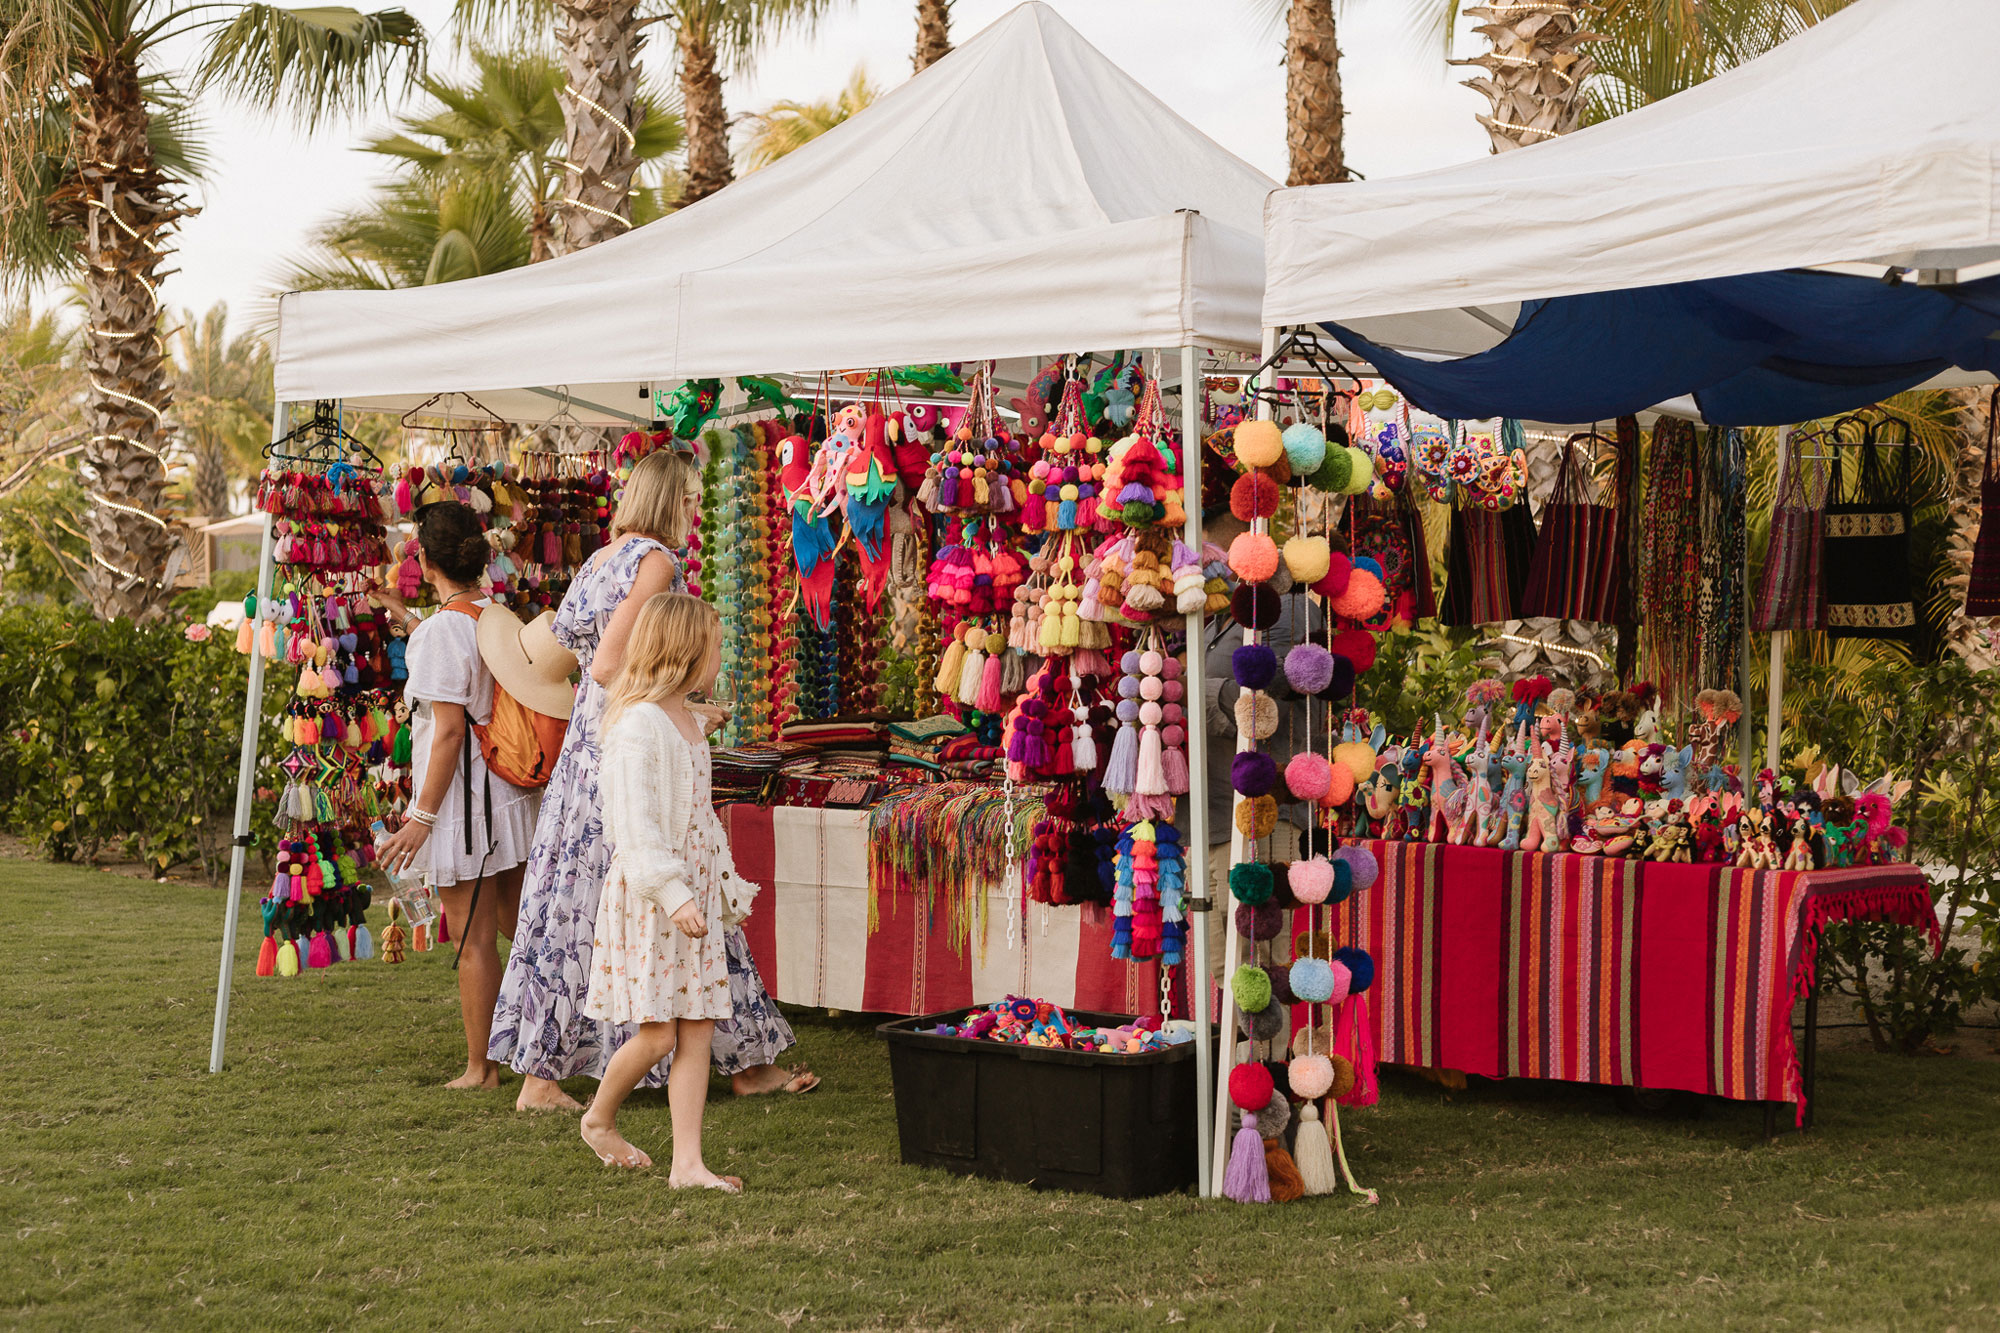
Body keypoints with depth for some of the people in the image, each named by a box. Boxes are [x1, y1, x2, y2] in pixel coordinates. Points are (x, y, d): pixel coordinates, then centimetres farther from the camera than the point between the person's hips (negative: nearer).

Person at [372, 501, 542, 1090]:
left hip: (464, 800, -8)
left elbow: (449, 730, -20)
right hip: (513, 794, 8)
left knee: (474, 939, 1)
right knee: (520, 926, 17)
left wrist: (422, 817, -15)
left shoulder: (441, 630, -17)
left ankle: (480, 1068, 9)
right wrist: (404, 614, 39)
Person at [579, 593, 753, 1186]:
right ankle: (599, 1119, 21)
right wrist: (671, 894, -29)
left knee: (698, 1030, 3)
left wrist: (728, 884, 24)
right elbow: (635, 824, -22)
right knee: (657, 1035, -6)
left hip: (693, 894, 9)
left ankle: (687, 1163, 4)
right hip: (647, 897, -9)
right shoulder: (638, 724, -15)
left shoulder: (687, 719, 14)